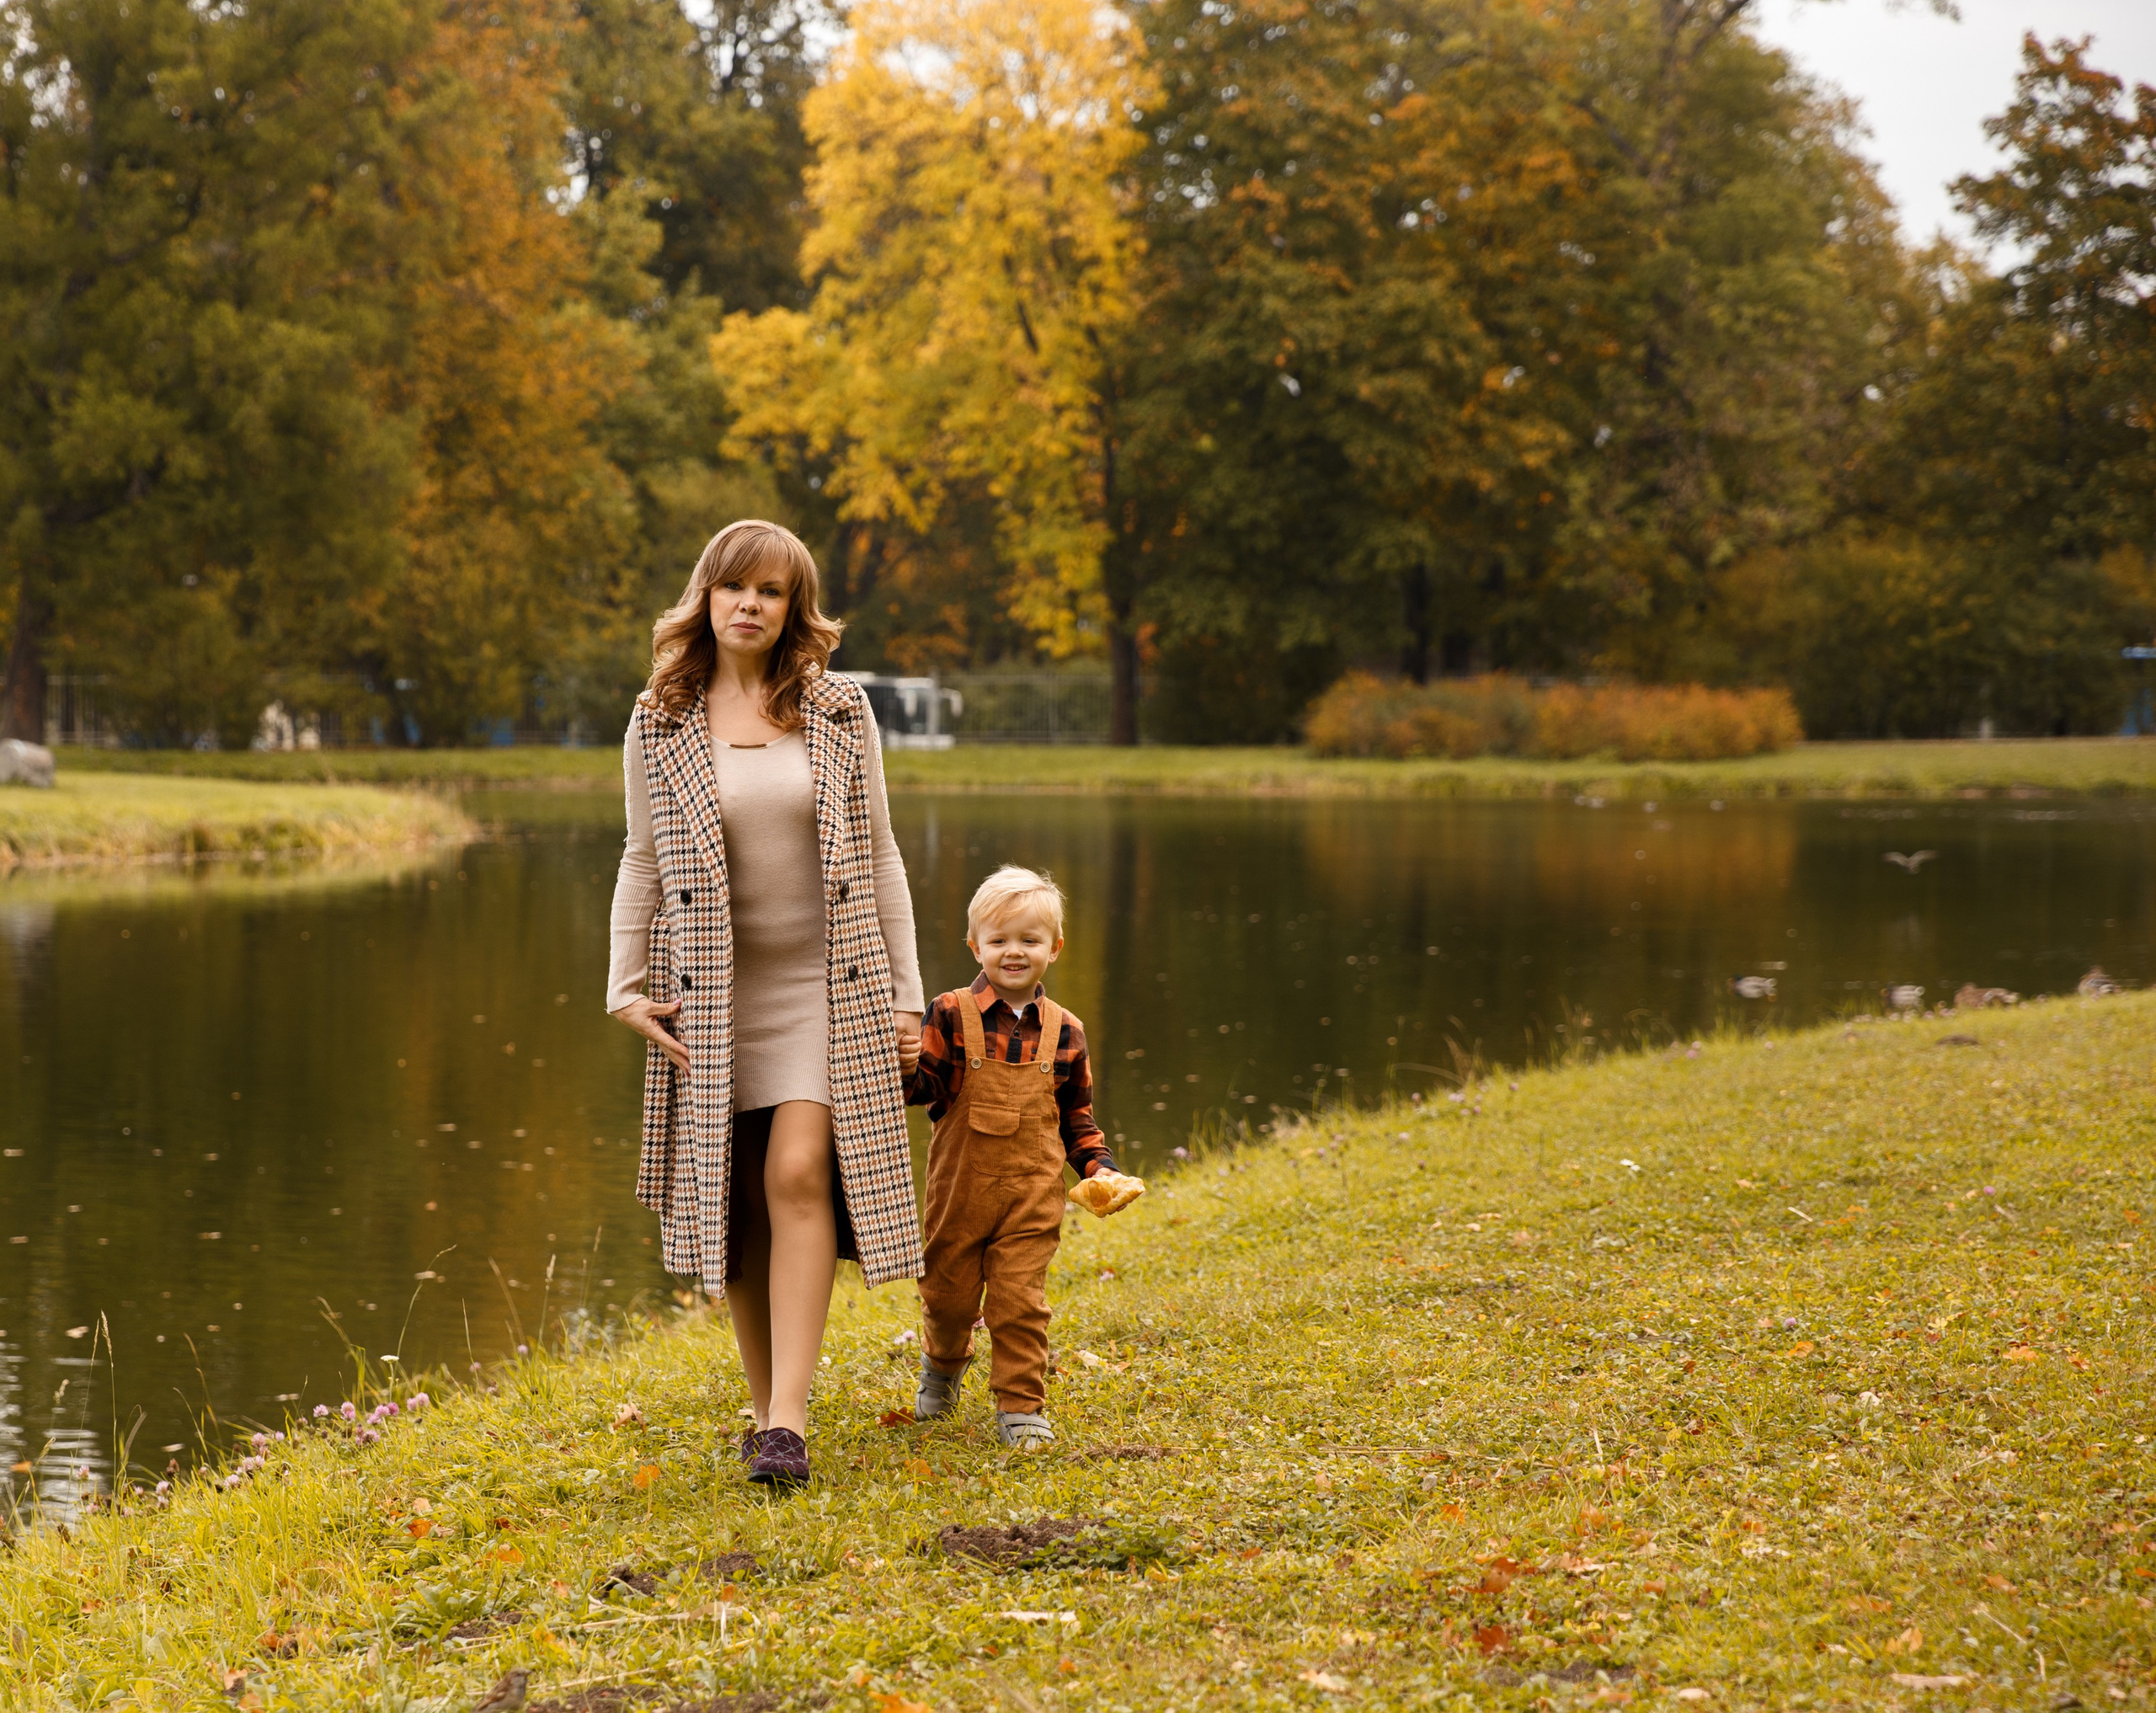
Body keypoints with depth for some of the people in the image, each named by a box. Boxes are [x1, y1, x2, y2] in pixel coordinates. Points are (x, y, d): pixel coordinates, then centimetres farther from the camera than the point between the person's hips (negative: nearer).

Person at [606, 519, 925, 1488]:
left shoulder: (839, 714, 3)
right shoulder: (661, 724, 3)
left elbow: (878, 856, 6)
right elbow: (643, 861, 9)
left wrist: (904, 998, 4)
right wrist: (627, 989, 0)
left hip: (826, 983, -1)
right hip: (712, 990, 1)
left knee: (799, 1173, -15)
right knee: (735, 1199, 2)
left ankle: (788, 1422, -17)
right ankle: (767, 1404, 16)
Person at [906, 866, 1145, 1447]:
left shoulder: (1063, 1032, 4)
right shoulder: (952, 1016, -5)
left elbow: (1077, 1116, 13)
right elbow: (924, 1085, -8)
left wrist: (1099, 1169, 2)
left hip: (1032, 1193, 1)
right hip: (961, 1186, 0)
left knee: (1020, 1300, -5)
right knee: (948, 1291, 11)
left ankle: (1020, 1405, 7)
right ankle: (943, 1363, 42)